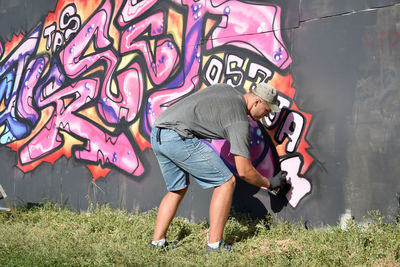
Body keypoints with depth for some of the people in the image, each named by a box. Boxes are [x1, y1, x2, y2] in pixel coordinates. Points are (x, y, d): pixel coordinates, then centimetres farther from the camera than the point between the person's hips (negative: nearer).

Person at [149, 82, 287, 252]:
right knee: (226, 182, 0)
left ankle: (157, 242, 18)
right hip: (178, 136, -9)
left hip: (156, 134, 9)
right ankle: (214, 246, -2)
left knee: (178, 190, 23)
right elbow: (244, 171, -3)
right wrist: (269, 184, 14)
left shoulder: (226, 88, 21)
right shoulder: (240, 122, -2)